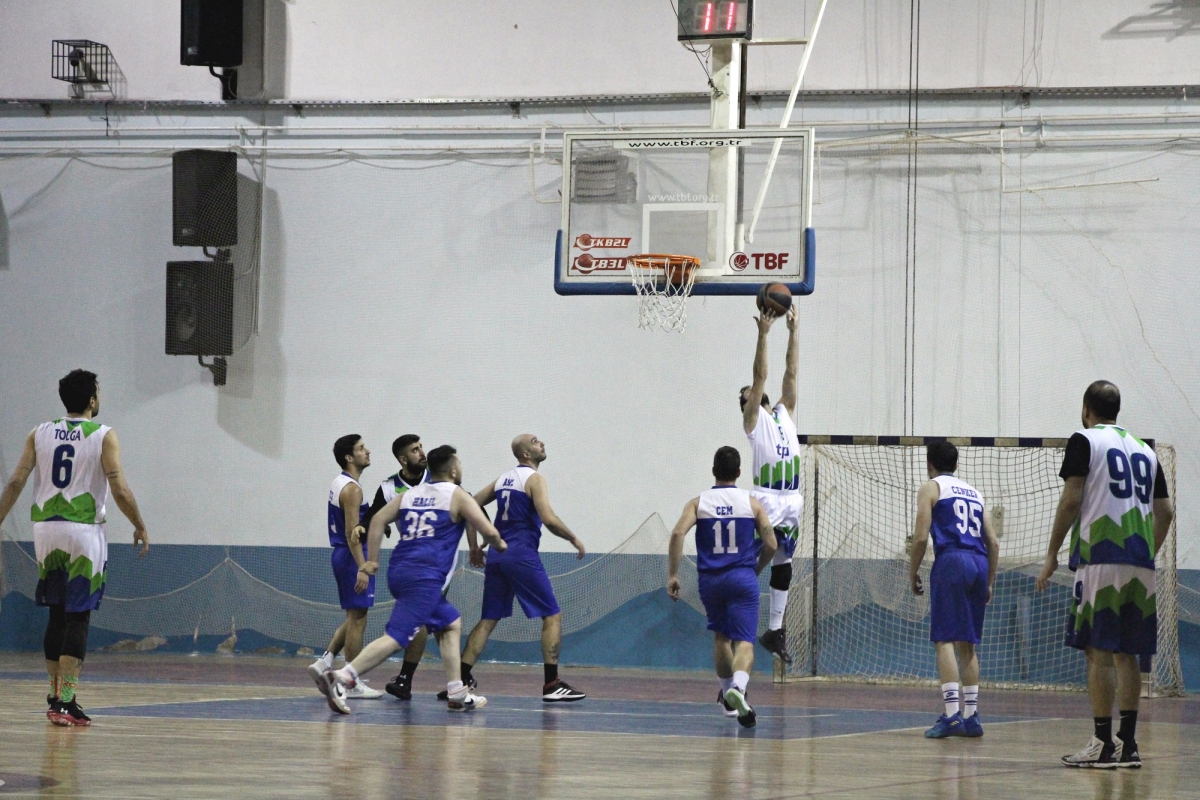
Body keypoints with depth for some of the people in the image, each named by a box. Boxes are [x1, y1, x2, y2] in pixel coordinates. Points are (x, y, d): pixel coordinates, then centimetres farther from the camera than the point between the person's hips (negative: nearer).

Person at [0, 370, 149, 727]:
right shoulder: (103, 436, -4)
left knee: (57, 615, 17)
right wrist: (140, 527, 3)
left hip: (46, 529, 4)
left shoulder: (40, 434, 7)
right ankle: (65, 703, -11)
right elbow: (119, 489, -10)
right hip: (83, 532, -4)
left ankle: (56, 694, 24)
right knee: (78, 618, -3)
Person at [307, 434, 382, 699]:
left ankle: (324, 663, 12)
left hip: (342, 555, 10)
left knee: (353, 617, 18)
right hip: (352, 557, -10)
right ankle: (353, 683, -1)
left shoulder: (340, 484, 15)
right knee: (357, 620, -4)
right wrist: (362, 567, -25)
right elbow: (352, 533, -21)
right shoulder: (352, 489, -16)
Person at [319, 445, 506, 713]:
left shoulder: (411, 494, 20)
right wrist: (500, 546, 22)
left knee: (451, 624, 23)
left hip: (399, 570, 8)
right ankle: (341, 678, -31)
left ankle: (457, 694, 20)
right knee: (397, 635, -16)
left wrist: (371, 561, 12)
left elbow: (379, 520, 12)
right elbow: (489, 532, 1)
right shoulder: (457, 496, 4)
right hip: (424, 577, -8)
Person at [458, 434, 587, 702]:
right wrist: (574, 539, -4)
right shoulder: (534, 479, -6)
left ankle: (461, 679, 4)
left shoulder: (503, 479, 17)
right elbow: (549, 519, -18)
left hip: (497, 556, 7)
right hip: (522, 555, -7)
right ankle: (551, 684, -5)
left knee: (488, 620, 12)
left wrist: (474, 547, 22)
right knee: (552, 616, 0)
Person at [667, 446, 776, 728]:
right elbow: (770, 544, 2)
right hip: (742, 578, -2)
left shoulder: (698, 503, 4)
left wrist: (672, 575, -8)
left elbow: (678, 533, -11)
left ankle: (728, 697, 35)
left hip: (710, 580, 2)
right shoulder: (751, 503, 4)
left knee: (721, 636, 24)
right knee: (744, 642, -9)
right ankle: (738, 687, -38)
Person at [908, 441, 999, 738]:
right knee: (966, 644, 13)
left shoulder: (931, 488, 8)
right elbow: (993, 542, 17)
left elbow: (921, 537, -3)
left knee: (945, 639, -7)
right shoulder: (974, 493, 24)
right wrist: (989, 582, 22)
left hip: (951, 561, -6)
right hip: (979, 563, 6)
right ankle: (971, 716, 12)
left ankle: (952, 714, -18)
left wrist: (912, 573, 7)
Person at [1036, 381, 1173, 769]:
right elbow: (1165, 511, 16)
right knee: (1126, 655, 10)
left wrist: (1052, 555, -2)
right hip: (1141, 566, 6)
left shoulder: (1084, 441, 1)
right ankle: (1127, 744, 10)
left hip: (1100, 558, -6)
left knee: (1099, 652, -5)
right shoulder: (1145, 450, 18)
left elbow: (1071, 500, -7)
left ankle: (1103, 744, -8)